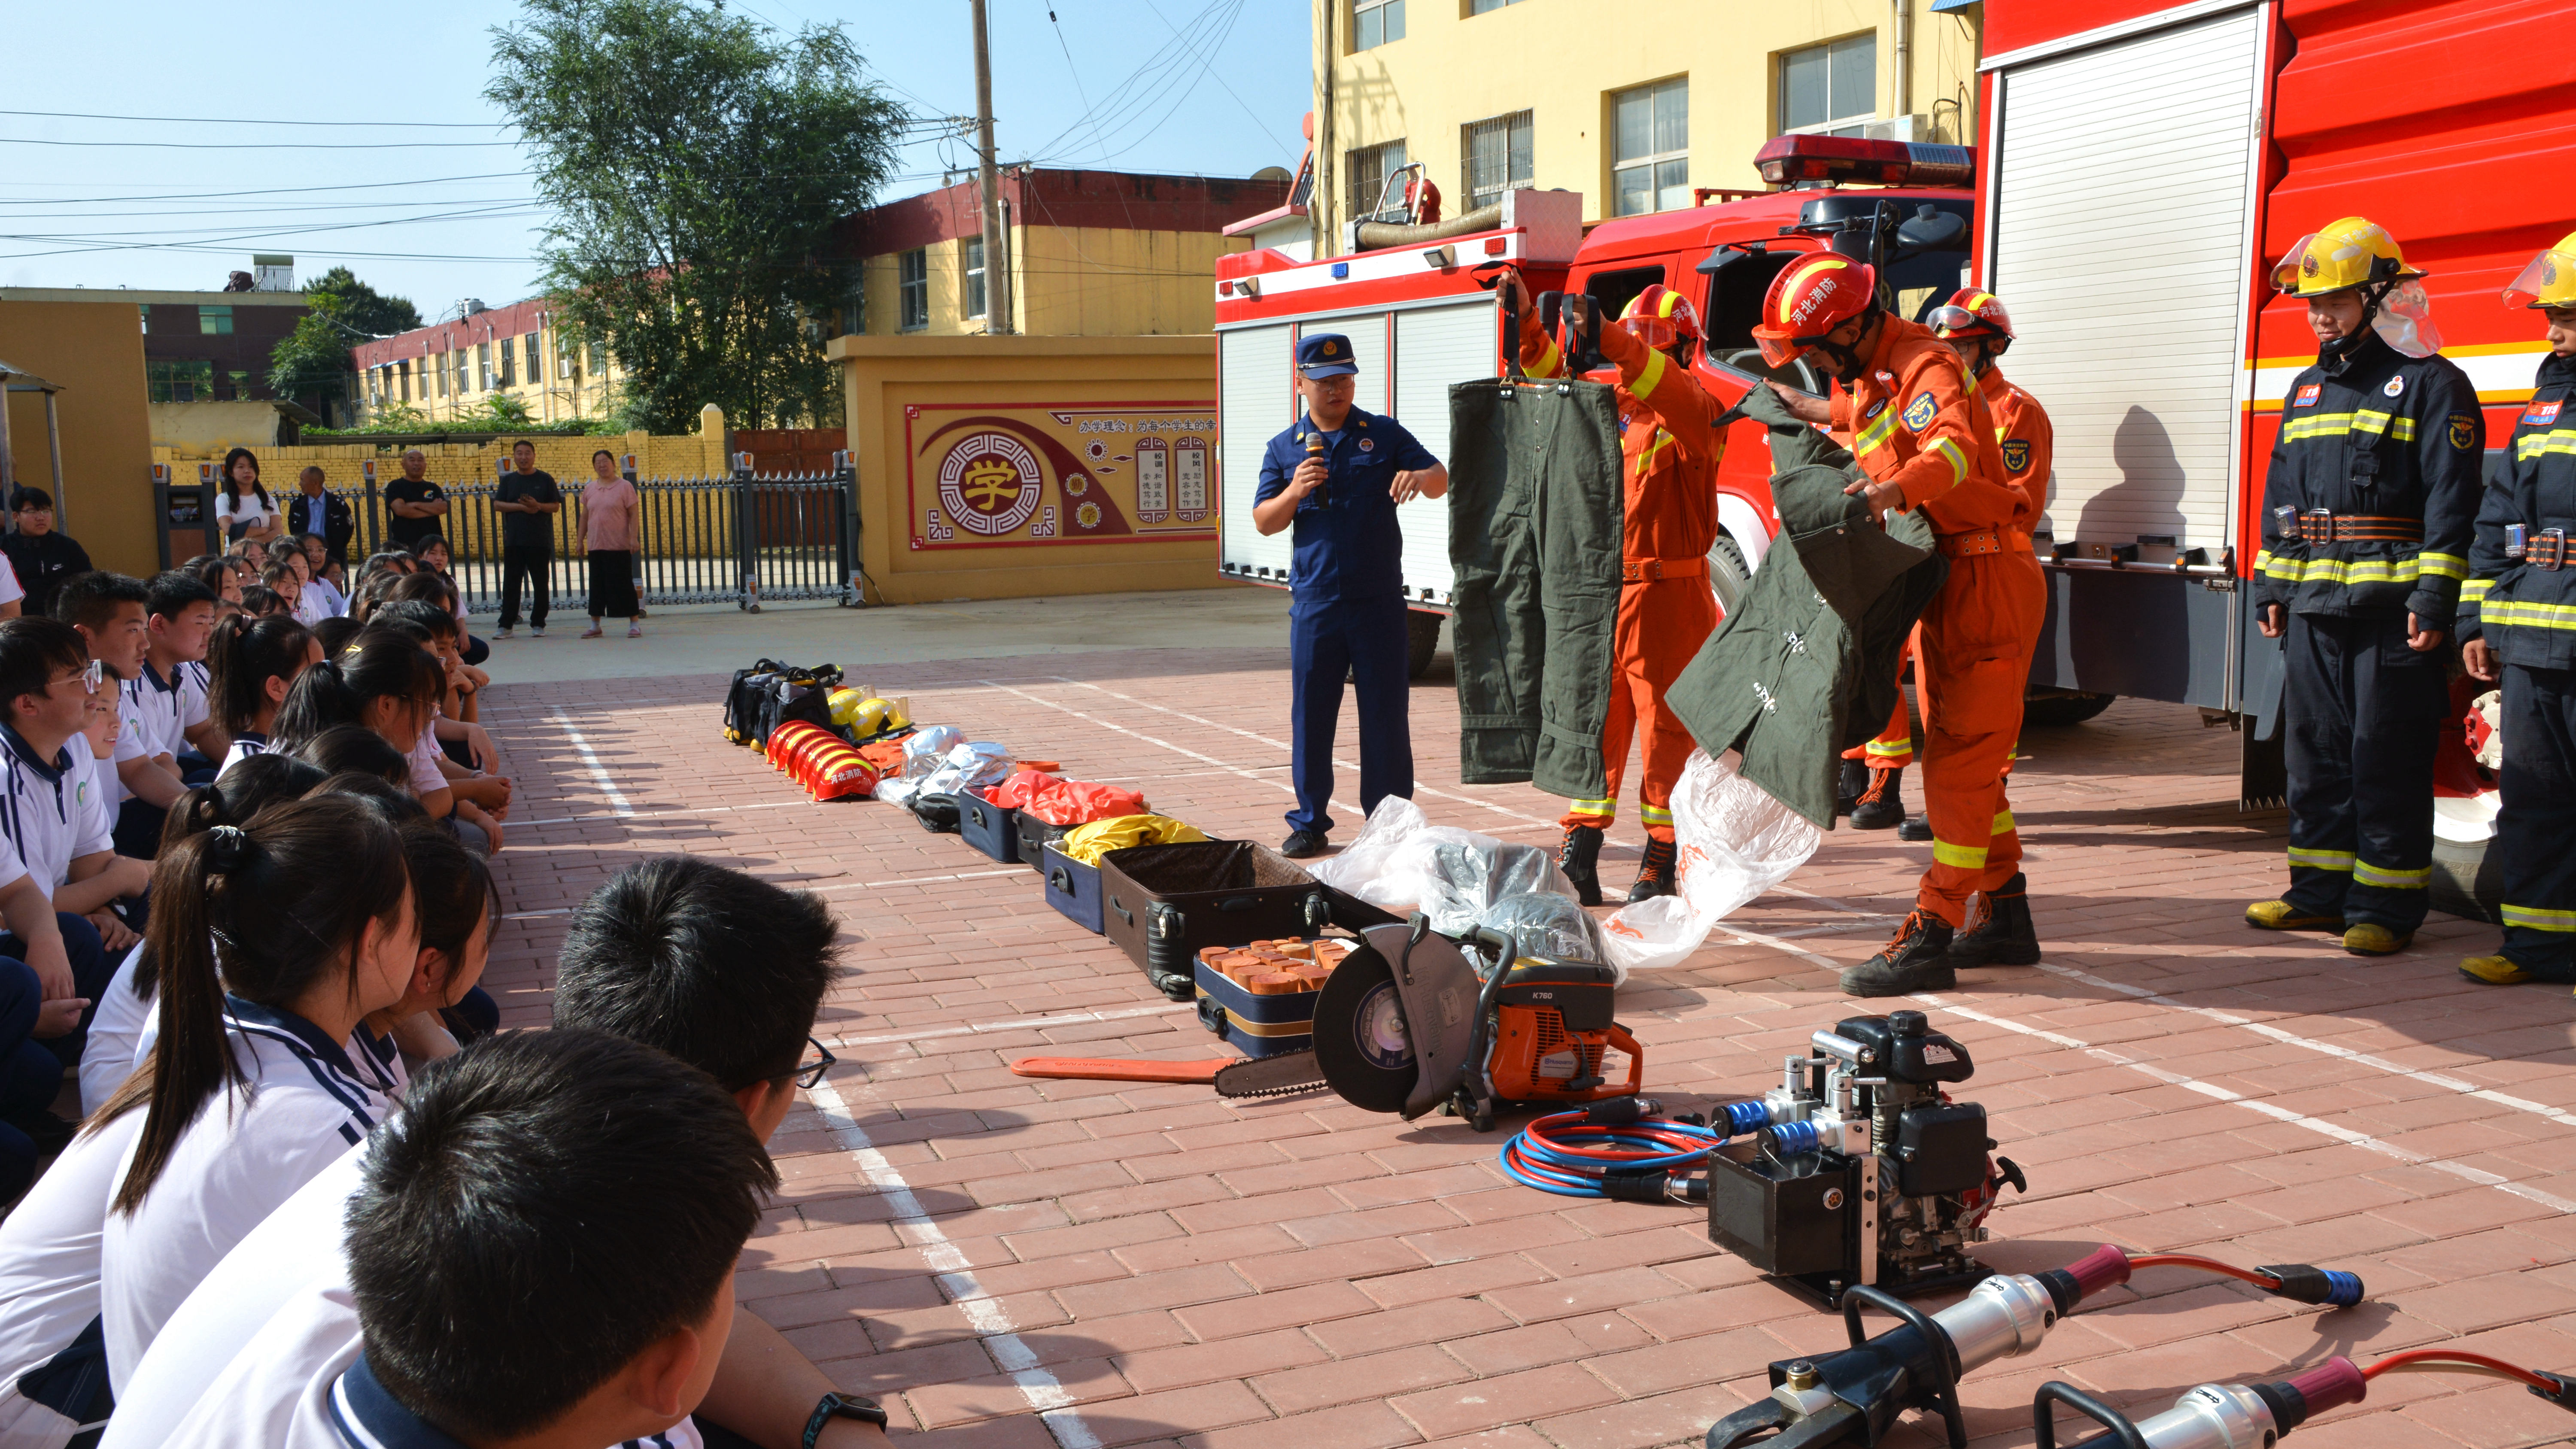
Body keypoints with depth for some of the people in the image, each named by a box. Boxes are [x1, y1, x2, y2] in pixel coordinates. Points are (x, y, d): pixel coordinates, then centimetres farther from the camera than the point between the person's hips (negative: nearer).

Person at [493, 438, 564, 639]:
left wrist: (537, 506, -16)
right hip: (514, 541, 2)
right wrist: (521, 506, -10)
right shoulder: (508, 480, 11)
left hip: (540, 541, -2)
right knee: (511, 584, 0)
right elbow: (497, 505, 4)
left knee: (541, 585, 1)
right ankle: (507, 626, 2)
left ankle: (538, 625, 9)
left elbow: (556, 507, 2)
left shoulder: (545, 479, 5)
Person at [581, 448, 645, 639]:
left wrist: (634, 538, -15)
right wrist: (581, 539, 14)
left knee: (623, 585, -3)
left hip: (619, 546, -5)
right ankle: (595, 625, 16)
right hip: (596, 546, 5)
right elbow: (585, 516, 17)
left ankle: (634, 623, 3)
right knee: (597, 586, 8)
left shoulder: (625, 487, -2)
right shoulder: (590, 489, 12)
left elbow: (634, 515, -6)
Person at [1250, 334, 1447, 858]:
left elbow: (1440, 477, 1)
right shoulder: (1285, 448, 9)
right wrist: (1294, 492, -14)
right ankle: (1310, 823, 14)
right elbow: (1263, 522, 7)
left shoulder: (1384, 435, 7)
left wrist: (1419, 476, -23)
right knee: (1311, 715, 4)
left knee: (1385, 713, 2)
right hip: (1315, 600, 1)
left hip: (1379, 600, -1)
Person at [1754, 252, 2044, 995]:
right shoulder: (1872, 373, 12)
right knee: (1958, 757, 14)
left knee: (1959, 763, -11)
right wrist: (1816, 411, 43)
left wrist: (1897, 489, -58)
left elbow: (1954, 447, -41)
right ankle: (2004, 914, 24)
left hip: (1989, 584, -10)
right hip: (1946, 585, 10)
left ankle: (1931, 935, -11)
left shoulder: (1925, 364, -19)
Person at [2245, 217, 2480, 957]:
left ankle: (2386, 906, 5)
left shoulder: (2432, 383, -3)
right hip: (2314, 604, 7)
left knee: (2386, 757, -3)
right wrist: (2271, 586, 16)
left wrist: (2433, 598, -15)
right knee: (2315, 745, 10)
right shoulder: (2308, 389, 18)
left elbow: (2451, 501, -9)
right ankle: (2322, 890, 20)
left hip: (2392, 607, -6)